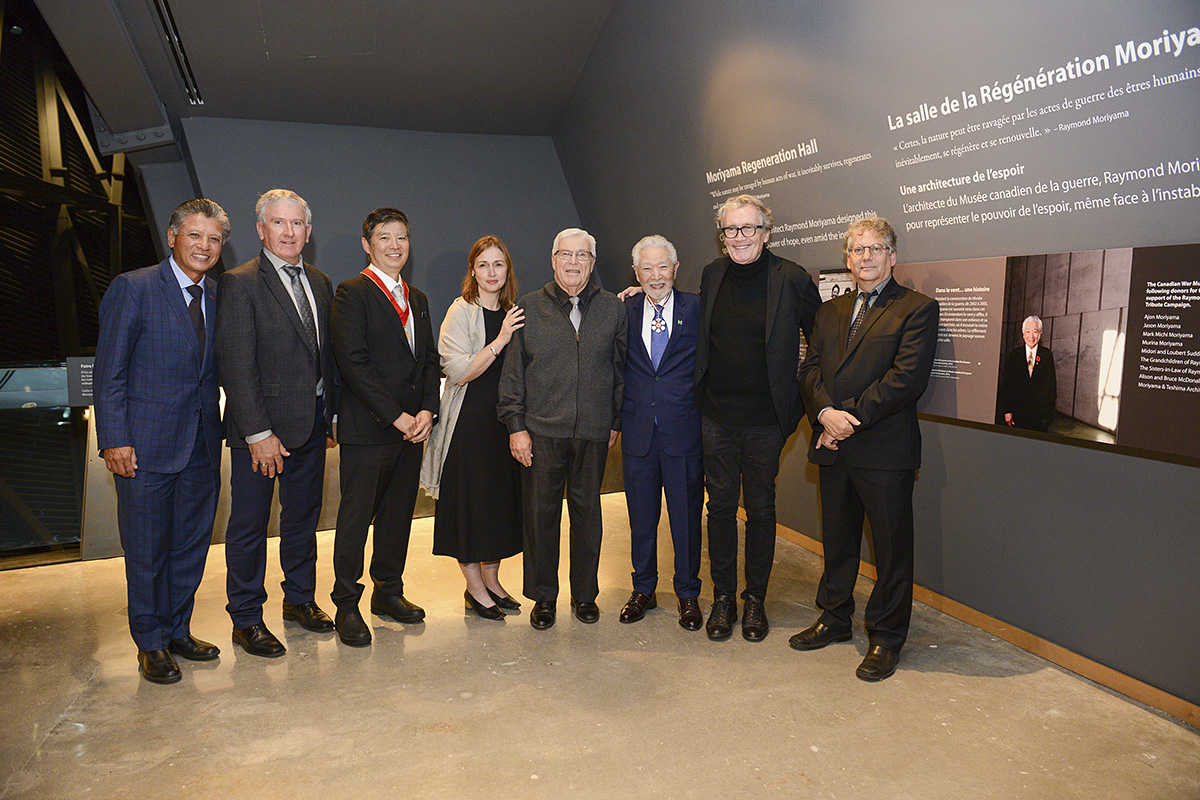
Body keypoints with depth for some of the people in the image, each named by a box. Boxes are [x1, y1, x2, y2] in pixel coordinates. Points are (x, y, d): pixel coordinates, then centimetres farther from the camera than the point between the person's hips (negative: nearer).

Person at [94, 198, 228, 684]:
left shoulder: (217, 297, 9)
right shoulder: (133, 288, -6)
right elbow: (110, 371, -7)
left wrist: (220, 432, 3)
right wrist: (114, 439, -12)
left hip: (203, 444, 5)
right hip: (147, 445, -5)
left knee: (191, 545, 14)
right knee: (147, 550, 7)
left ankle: (178, 631, 31)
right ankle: (151, 643, 24)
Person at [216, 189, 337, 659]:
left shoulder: (320, 283, 11)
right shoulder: (239, 285, -9)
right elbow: (236, 367, -14)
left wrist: (330, 416, 8)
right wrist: (259, 433, -18)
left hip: (312, 421, 6)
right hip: (262, 425, -6)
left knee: (304, 516, 18)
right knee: (249, 525, 5)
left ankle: (300, 598, 35)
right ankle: (246, 620, 20)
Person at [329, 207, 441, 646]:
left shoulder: (417, 298, 16)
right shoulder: (352, 293, -6)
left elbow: (429, 360, 15)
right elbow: (353, 363, -14)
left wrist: (427, 410, -1)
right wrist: (395, 416, -15)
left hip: (411, 427, 7)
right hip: (367, 429, -6)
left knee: (399, 513, 13)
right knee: (355, 517, 2)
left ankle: (388, 592, 28)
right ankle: (346, 606, 14)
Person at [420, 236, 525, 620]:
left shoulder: (514, 312, 10)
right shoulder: (462, 311, -8)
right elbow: (459, 372, -16)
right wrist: (500, 340, -21)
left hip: (505, 418, 6)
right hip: (471, 420, -6)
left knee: (503, 496, 11)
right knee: (471, 498, 1)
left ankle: (491, 579, 26)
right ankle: (474, 587, 16)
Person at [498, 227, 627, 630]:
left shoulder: (612, 308, 7)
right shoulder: (529, 307, 4)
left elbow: (621, 369, 9)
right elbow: (513, 371, 3)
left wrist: (616, 422, 6)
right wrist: (515, 426, -3)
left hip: (594, 431, 1)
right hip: (541, 430, -1)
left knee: (587, 510, 10)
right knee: (541, 512, 5)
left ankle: (584, 593, 27)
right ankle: (543, 597, 22)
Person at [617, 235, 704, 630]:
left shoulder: (698, 308, 0)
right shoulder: (624, 311, 6)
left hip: (684, 431, -2)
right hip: (638, 432, 2)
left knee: (686, 517, 8)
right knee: (641, 518, 13)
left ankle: (688, 594, 26)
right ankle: (643, 589, 32)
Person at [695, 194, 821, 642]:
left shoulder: (792, 279, -7)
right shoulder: (712, 275, 5)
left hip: (766, 419, -2)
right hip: (716, 415, 3)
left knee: (760, 508, 9)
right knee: (720, 505, 9)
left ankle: (755, 600, 24)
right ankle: (722, 598, 23)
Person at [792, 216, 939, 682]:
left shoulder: (916, 308, -3)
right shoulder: (830, 311, 15)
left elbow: (907, 378, -15)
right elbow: (811, 369, 6)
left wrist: (851, 417, -16)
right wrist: (826, 413, -13)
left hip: (885, 450, -5)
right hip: (834, 449, 6)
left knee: (891, 547, 5)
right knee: (837, 540, 18)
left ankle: (885, 638, 21)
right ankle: (835, 619, 35)